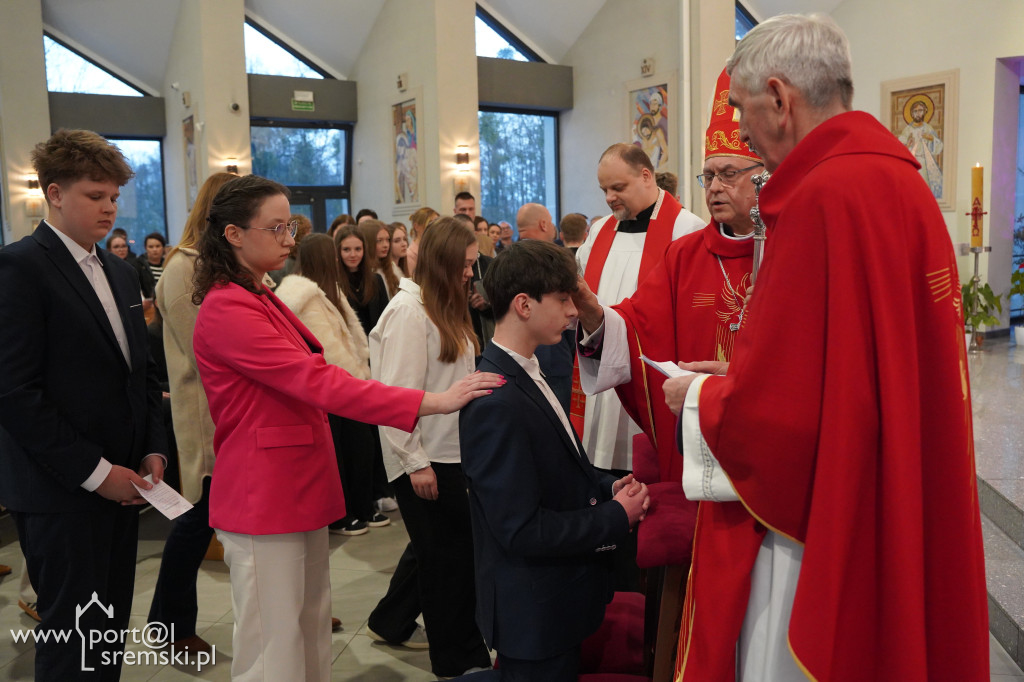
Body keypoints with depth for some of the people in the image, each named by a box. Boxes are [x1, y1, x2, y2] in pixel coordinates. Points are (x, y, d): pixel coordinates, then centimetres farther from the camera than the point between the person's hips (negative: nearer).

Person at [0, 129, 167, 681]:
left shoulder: (121, 272, 14)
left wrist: (153, 449, 6)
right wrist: (93, 471, -15)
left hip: (119, 483, 7)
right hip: (61, 491, -7)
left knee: (110, 632, 13)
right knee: (73, 637, 2)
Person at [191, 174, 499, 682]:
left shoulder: (261, 300, 15)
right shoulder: (227, 309, -16)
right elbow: (317, 383, -26)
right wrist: (434, 401, -30)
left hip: (299, 488, 9)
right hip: (263, 499, -9)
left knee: (311, 631, 15)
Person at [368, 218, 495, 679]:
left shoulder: (447, 309, 13)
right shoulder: (409, 309, -16)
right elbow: (398, 394, -19)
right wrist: (416, 462, -18)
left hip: (450, 451, 9)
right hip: (424, 458, -9)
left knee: (438, 548, 19)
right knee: (449, 553, 4)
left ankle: (390, 622, 37)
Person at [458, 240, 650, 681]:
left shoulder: (527, 376, 4)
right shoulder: (496, 404, -25)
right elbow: (522, 530, -25)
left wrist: (607, 486, -3)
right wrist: (617, 517, -16)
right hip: (534, 612, -9)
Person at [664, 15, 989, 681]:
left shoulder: (825, 195, -23)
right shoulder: (899, 179, 7)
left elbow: (778, 413, -24)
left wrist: (699, 396, -4)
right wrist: (739, 377, 13)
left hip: (823, 531, -9)